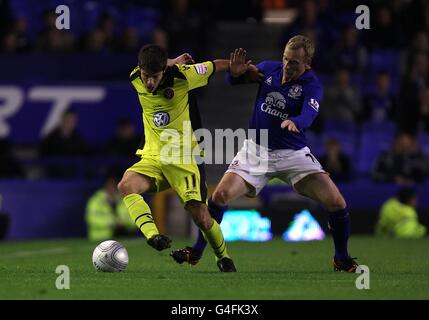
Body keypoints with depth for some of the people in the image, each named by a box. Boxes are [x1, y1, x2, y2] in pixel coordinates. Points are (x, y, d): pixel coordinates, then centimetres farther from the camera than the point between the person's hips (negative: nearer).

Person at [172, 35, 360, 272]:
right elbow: (234, 80, 12)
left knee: (336, 203, -15)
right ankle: (196, 252, 5)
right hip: (256, 150, 2)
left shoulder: (311, 86, -15)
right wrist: (236, 72, -13)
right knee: (220, 196, -13)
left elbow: (309, 114, -36)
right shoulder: (269, 69, -4)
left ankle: (342, 259, 7)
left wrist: (294, 122, -59)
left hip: (293, 153, -2)